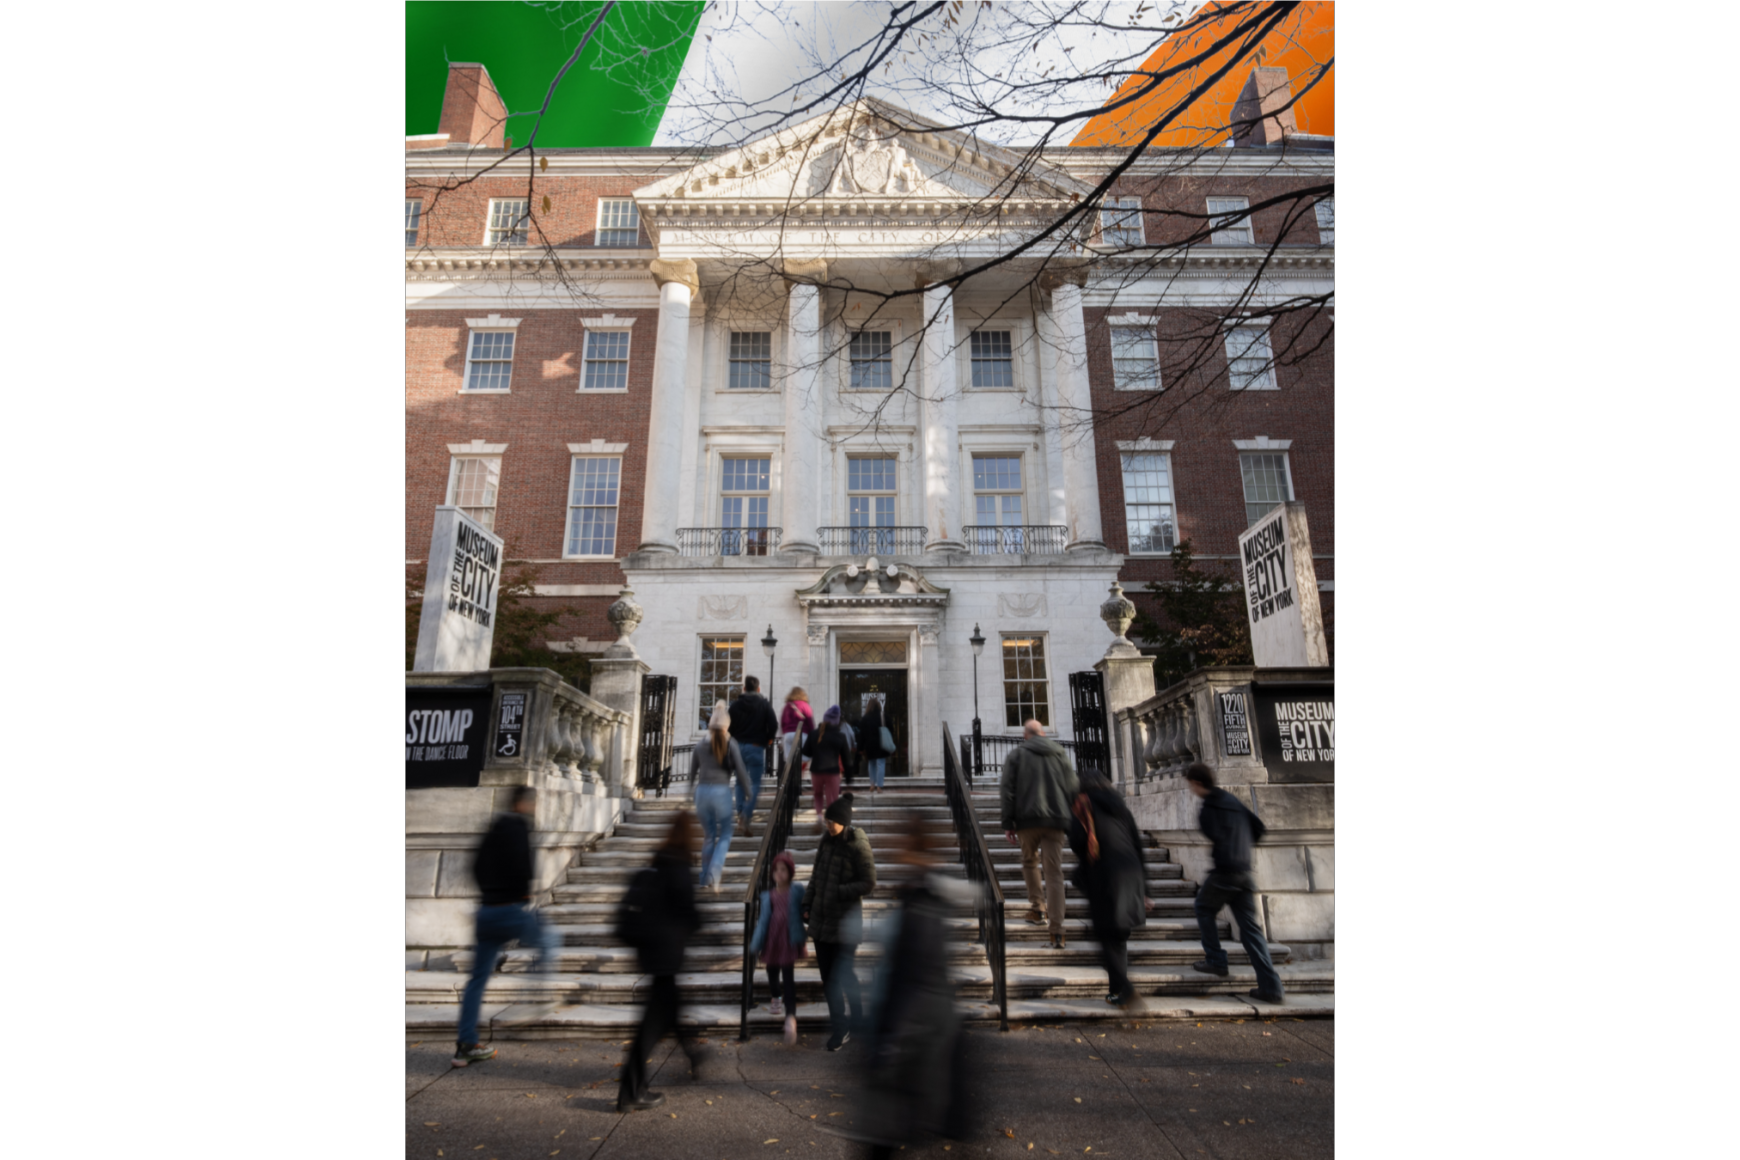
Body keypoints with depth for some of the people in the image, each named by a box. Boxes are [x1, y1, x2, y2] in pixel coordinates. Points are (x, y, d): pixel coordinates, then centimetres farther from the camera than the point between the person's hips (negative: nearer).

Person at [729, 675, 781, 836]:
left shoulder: (735, 705, 2)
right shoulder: (764, 705, -3)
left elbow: (729, 726, 1)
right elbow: (774, 724, -9)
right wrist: (768, 740, 6)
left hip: (738, 746, 3)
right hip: (756, 747, -3)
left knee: (740, 781, 17)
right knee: (755, 783, -1)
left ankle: (740, 811, 19)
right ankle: (746, 814, -16)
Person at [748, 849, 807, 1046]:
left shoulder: (797, 891, -2)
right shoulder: (768, 896, 4)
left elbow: (803, 913, 3)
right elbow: (763, 920, 7)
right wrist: (755, 944, 4)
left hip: (789, 941, -3)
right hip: (771, 941, 3)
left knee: (788, 978, -11)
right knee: (772, 972, 19)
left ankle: (791, 1017, -15)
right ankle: (776, 998, 48)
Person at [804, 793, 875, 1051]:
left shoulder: (858, 846, -17)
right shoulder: (827, 840, 2)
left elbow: (869, 883, -15)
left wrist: (838, 893, -19)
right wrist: (808, 904, 8)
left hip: (845, 920, -6)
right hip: (821, 916, 6)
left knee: (843, 974, 4)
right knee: (827, 974, 11)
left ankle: (857, 1018, 28)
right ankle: (839, 1024, 26)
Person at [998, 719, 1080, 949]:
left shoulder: (1017, 754, 6)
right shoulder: (1060, 753, 13)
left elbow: (1008, 791, 0)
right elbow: (1074, 788, 10)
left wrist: (1008, 824, 1)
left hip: (1028, 818, -1)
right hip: (1056, 818, 2)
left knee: (1029, 862, 22)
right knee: (1054, 872, 1)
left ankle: (1037, 907, 18)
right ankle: (1056, 930, -4)